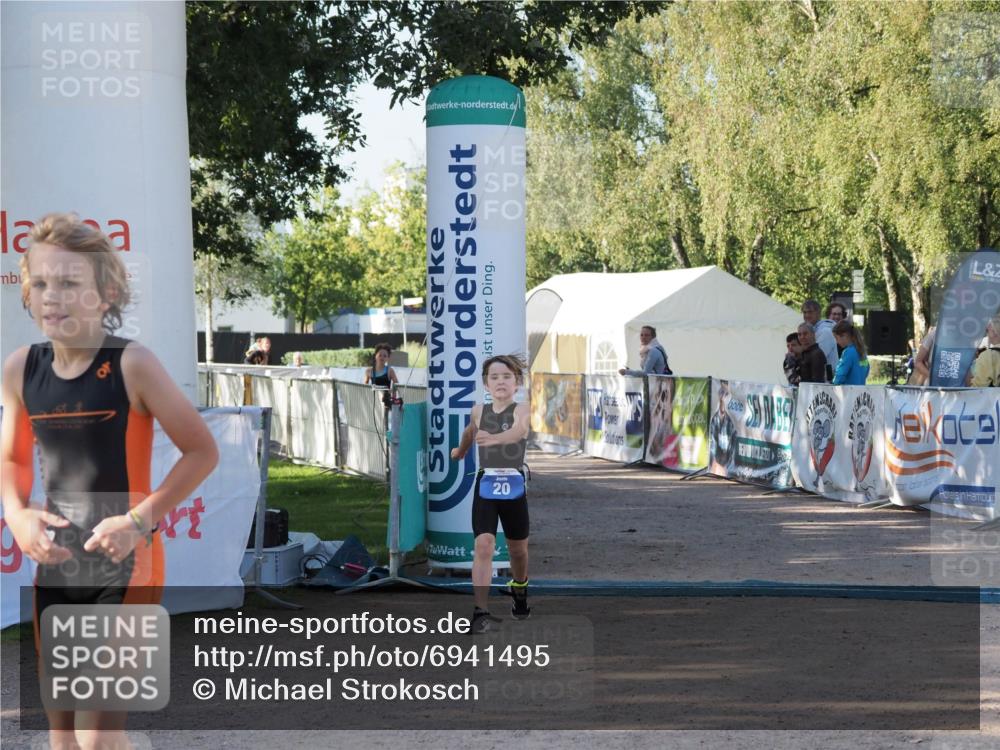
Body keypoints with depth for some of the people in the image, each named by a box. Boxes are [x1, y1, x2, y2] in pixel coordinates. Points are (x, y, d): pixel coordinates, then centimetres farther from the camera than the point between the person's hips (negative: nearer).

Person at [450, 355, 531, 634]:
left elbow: (518, 431, -34)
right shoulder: (478, 411, 2)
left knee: (518, 549, 15)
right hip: (485, 485, 1)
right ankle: (481, 612, -18)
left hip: (513, 486, -1)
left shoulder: (522, 410, -10)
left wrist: (495, 438, -54)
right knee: (484, 545, -16)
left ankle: (519, 590, 46)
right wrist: (460, 451, 44)